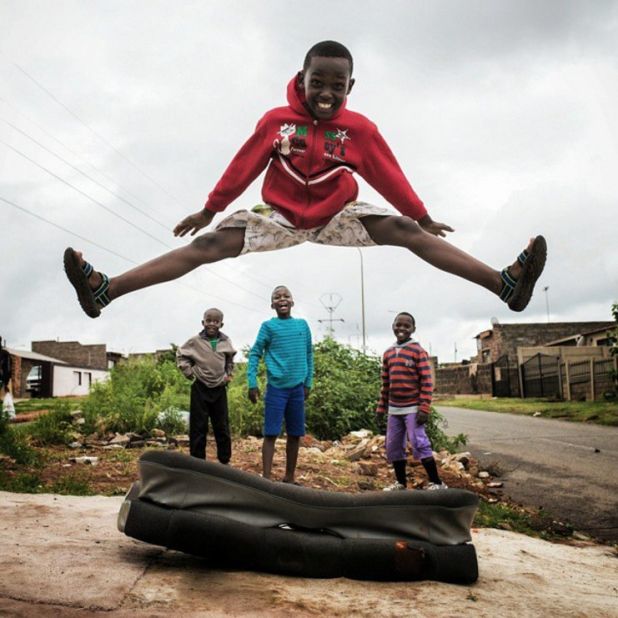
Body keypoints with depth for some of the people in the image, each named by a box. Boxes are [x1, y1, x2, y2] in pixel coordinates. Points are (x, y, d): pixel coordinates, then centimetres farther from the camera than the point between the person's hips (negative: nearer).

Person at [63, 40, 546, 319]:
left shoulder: (360, 129, -5)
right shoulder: (276, 121, -7)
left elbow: (388, 175, 3)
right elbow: (245, 166, 0)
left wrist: (423, 216, 8)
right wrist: (209, 209, 6)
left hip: (339, 217, 1)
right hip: (279, 216, -1)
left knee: (405, 230, -20)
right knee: (211, 243, -19)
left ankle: (505, 283, -27)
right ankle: (105, 290, -27)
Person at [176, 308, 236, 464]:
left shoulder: (226, 342, 2)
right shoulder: (195, 341, -7)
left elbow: (230, 359, 21)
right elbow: (181, 354, 6)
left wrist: (229, 373, 11)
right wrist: (189, 371, -2)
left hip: (219, 388, 3)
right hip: (200, 388, -3)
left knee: (222, 426, 9)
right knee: (198, 427, 1)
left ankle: (225, 461, 19)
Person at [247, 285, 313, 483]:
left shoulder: (302, 325, 7)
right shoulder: (269, 326, -3)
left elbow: (308, 355, 13)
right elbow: (255, 354, -2)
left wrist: (308, 383, 10)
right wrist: (252, 383, -8)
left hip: (297, 388, 4)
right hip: (276, 388, -4)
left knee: (295, 435, 10)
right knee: (271, 434, -4)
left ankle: (289, 477, 21)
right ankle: (266, 478, -1)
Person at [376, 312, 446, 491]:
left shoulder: (418, 351, -6)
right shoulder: (388, 353, 11)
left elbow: (426, 382, -9)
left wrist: (424, 408, -16)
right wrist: (381, 408, 14)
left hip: (412, 408, -6)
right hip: (394, 409, 6)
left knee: (419, 444, -11)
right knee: (393, 446, 10)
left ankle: (437, 484, -2)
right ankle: (400, 483, 24)